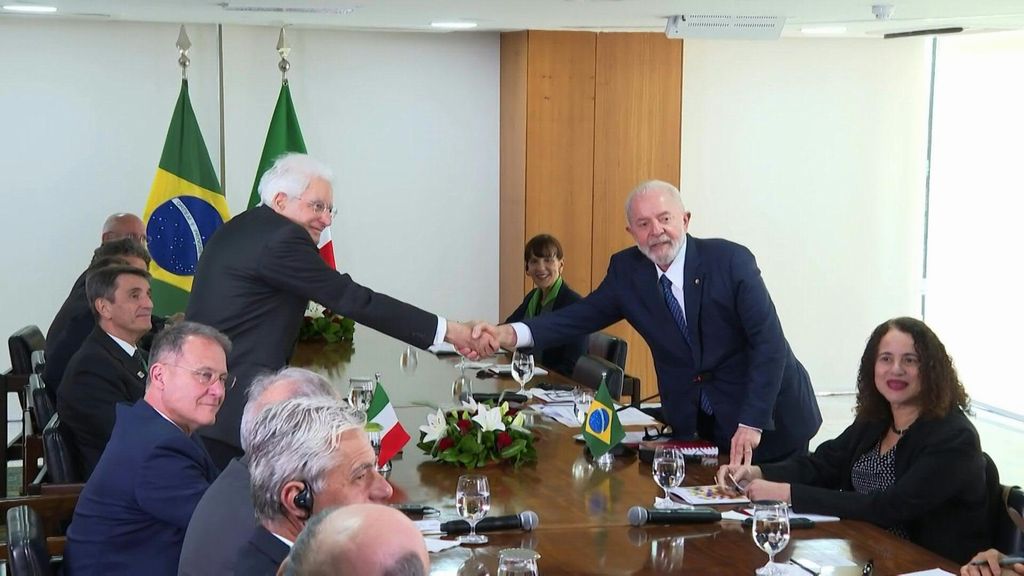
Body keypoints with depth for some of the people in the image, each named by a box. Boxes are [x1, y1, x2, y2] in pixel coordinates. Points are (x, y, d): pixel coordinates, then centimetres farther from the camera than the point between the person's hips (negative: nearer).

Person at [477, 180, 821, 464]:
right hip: (693, 425, 3)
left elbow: (769, 342, -19)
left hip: (769, 423, -3)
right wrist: (510, 333, -24)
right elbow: (583, 316, -6)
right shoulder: (626, 270, -3)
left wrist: (751, 424, -27)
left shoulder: (731, 260, -17)